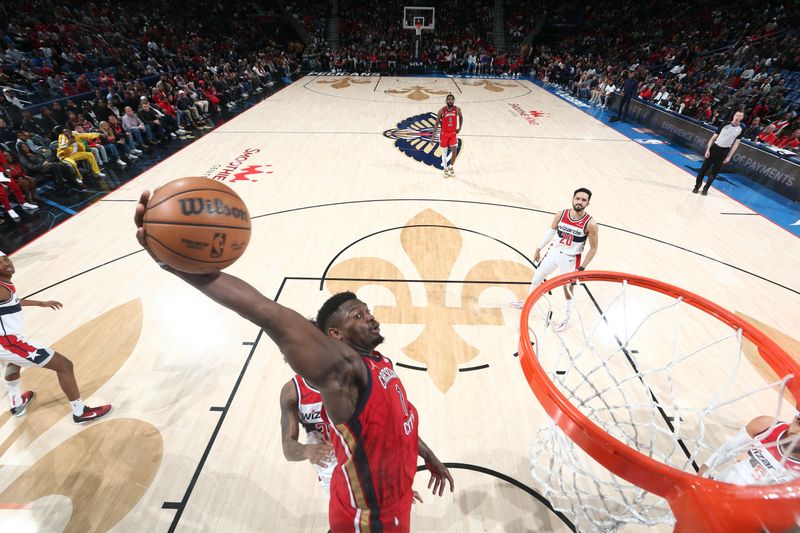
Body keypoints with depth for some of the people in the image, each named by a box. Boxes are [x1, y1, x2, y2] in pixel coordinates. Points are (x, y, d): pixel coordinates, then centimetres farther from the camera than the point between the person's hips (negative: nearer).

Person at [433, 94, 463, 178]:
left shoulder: (457, 109, -5)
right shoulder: (442, 111, -12)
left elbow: (461, 117, 17)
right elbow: (437, 123, -8)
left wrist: (460, 127, 7)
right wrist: (433, 136, -13)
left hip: (453, 133, 2)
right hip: (444, 133, -2)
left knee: (455, 151, -7)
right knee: (444, 152, 6)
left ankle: (450, 167, 17)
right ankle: (445, 169, 22)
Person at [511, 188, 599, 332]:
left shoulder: (590, 224, -20)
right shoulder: (561, 215, -10)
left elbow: (593, 248, -12)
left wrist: (582, 268, -13)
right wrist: (539, 248, 9)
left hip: (571, 259, -4)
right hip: (555, 252, 4)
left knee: (568, 289, 10)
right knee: (536, 278, 15)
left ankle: (566, 319, 33)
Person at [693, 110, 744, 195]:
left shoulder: (742, 128, 0)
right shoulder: (725, 124, -3)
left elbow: (736, 143, 3)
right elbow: (714, 137, 0)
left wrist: (729, 157, -2)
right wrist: (708, 150, -8)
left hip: (724, 152, 1)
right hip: (715, 148, -1)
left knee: (714, 171, 5)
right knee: (704, 168, 0)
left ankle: (706, 188, 16)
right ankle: (697, 186, 12)